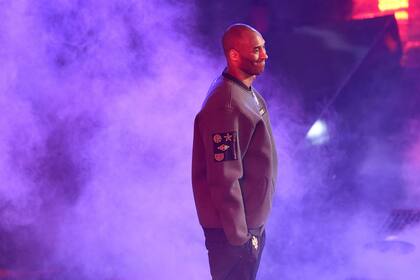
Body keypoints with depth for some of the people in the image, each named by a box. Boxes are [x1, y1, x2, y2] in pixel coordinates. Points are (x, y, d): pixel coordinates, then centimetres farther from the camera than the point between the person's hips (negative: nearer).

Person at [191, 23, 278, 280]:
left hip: (252, 223, 10)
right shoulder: (226, 107, -25)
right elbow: (224, 179, -25)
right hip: (232, 229, -10)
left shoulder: (247, 92, 7)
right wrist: (239, 236, -22)